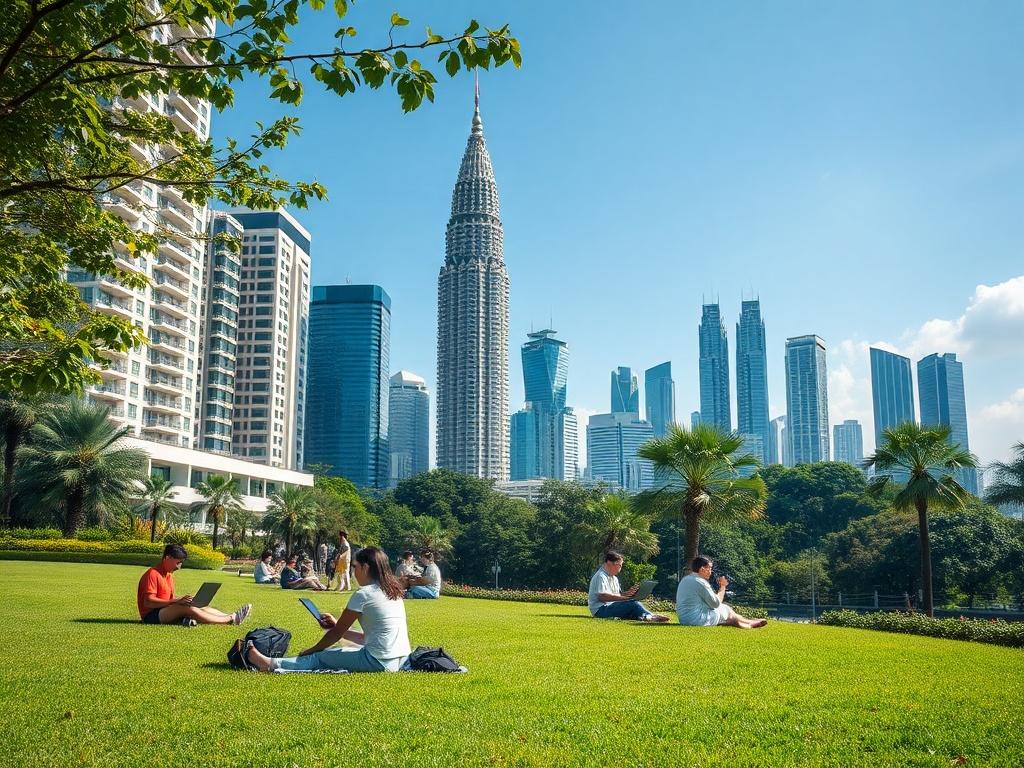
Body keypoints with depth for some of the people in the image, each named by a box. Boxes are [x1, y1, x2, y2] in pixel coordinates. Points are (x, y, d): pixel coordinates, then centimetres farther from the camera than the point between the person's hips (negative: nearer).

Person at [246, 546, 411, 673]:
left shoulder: (364, 594, -10)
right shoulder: (393, 592, 14)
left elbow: (337, 633, -1)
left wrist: (311, 650, 13)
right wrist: (338, 626, 19)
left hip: (379, 662, -8)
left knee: (320, 657, 6)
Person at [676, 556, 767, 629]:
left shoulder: (685, 579, 10)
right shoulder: (701, 582, -19)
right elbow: (716, 603, -13)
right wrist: (722, 587, -2)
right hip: (698, 619, -9)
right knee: (727, 610, 9)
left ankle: (749, 625, 34)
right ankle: (750, 623, 30)